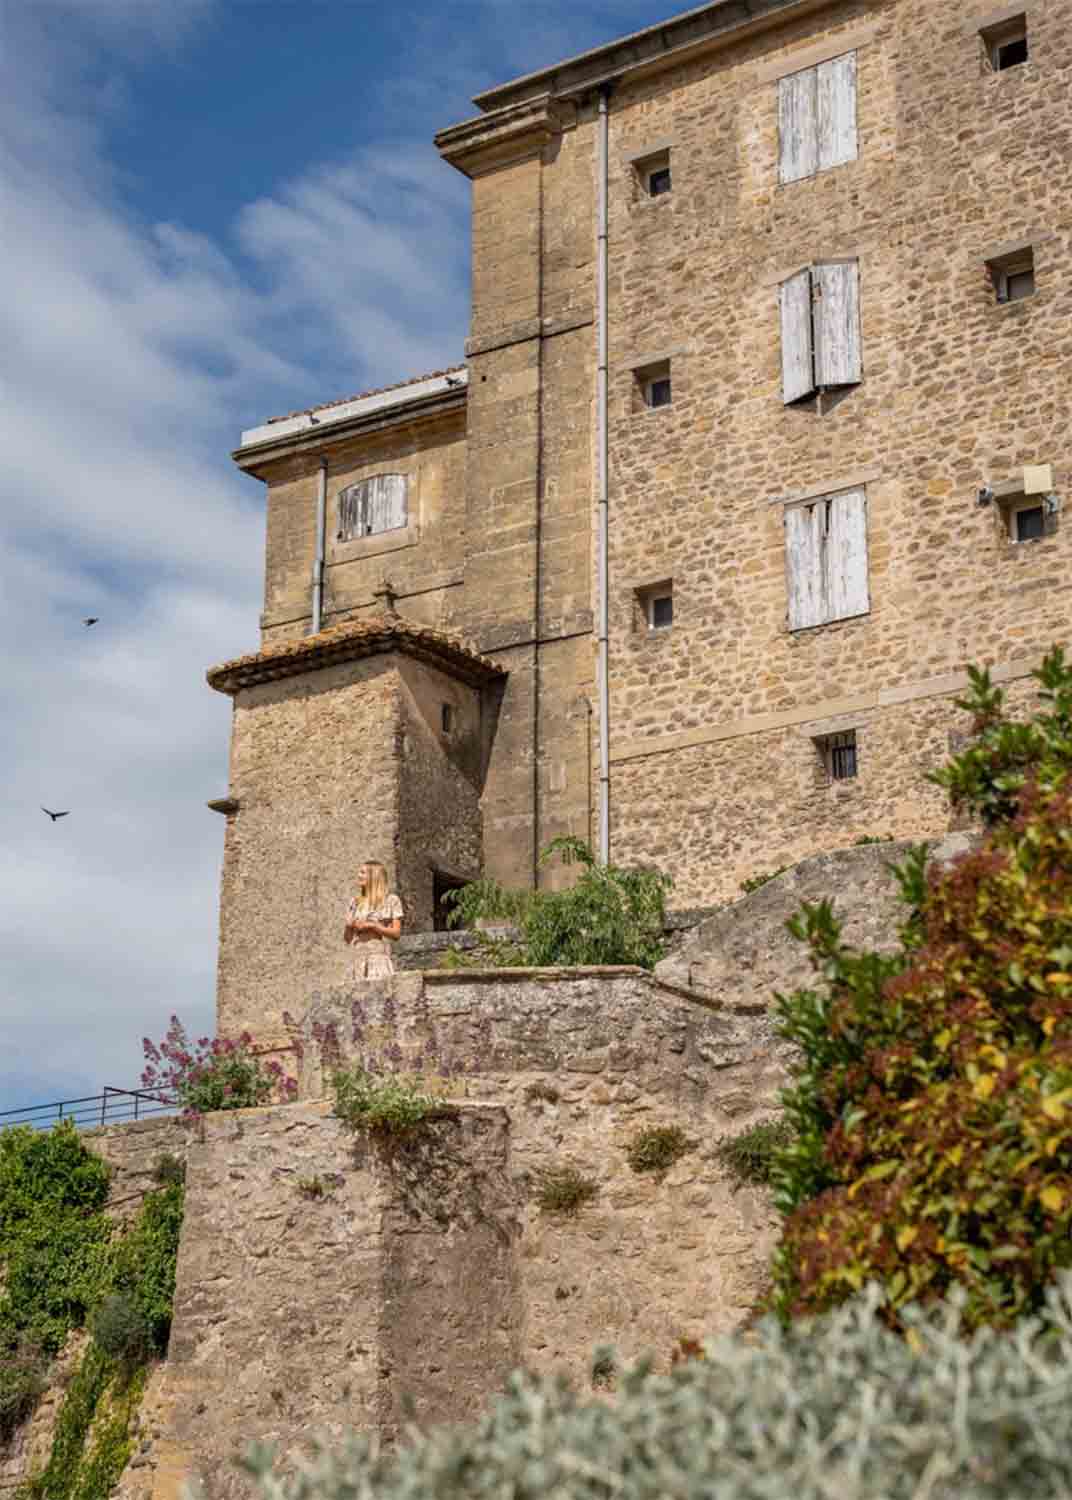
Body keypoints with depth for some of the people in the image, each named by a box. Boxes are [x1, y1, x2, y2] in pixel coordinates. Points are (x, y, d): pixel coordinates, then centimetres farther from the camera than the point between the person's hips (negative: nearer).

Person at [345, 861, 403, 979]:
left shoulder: (391, 900, 3)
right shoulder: (355, 902, 15)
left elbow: (396, 933, -2)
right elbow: (347, 938, 17)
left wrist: (371, 925, -11)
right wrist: (349, 926, -4)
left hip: (381, 957, -4)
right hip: (359, 959, 4)